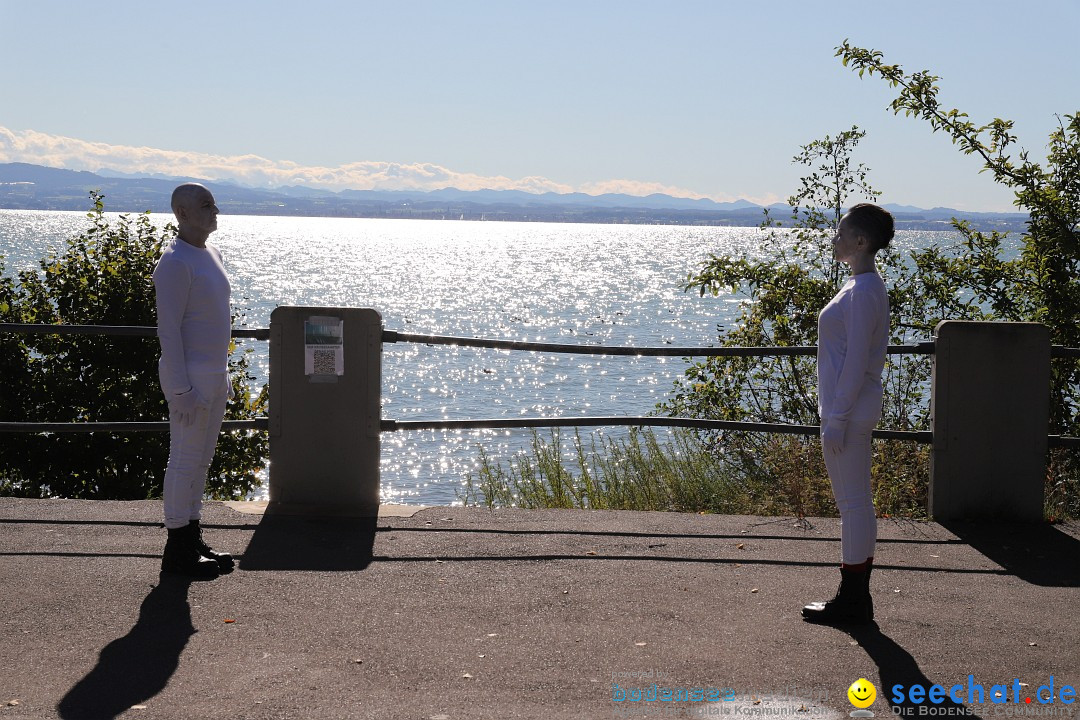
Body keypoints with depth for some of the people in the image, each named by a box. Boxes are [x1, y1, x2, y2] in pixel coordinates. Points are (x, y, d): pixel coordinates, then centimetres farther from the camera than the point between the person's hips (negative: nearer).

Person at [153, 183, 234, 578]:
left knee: (201, 460, 14)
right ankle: (177, 549, 4)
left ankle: (193, 539, 23)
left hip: (214, 375, 9)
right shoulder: (175, 262, -16)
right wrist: (181, 390, -22)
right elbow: (168, 329, -19)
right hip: (191, 377, -9)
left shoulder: (211, 254, 13)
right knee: (185, 460, -3)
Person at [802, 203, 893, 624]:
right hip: (855, 406, 11)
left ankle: (852, 601, 3)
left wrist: (836, 420, -20)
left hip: (849, 407, -11)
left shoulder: (862, 292, -18)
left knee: (853, 502, -4)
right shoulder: (866, 287, 14)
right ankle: (855, 596, 21)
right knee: (856, 501, 14)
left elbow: (855, 363, -21)